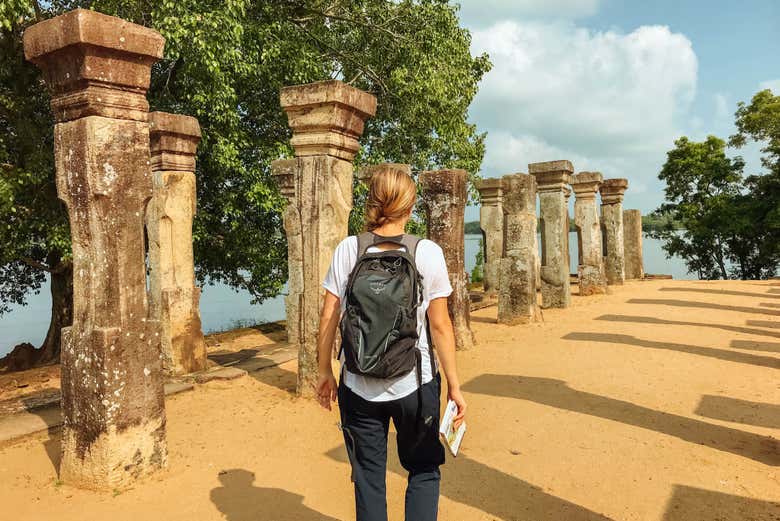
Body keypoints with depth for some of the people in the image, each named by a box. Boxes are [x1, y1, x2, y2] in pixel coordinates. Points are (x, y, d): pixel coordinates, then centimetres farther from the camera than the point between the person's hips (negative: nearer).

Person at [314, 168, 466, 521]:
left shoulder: (348, 249, -6)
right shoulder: (428, 253, -9)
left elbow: (328, 317, -4)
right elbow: (439, 325, -8)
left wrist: (325, 371, 9)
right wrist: (454, 385, 1)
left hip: (358, 386, 1)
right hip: (414, 385, -1)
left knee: (368, 479, 17)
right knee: (424, 471, 20)